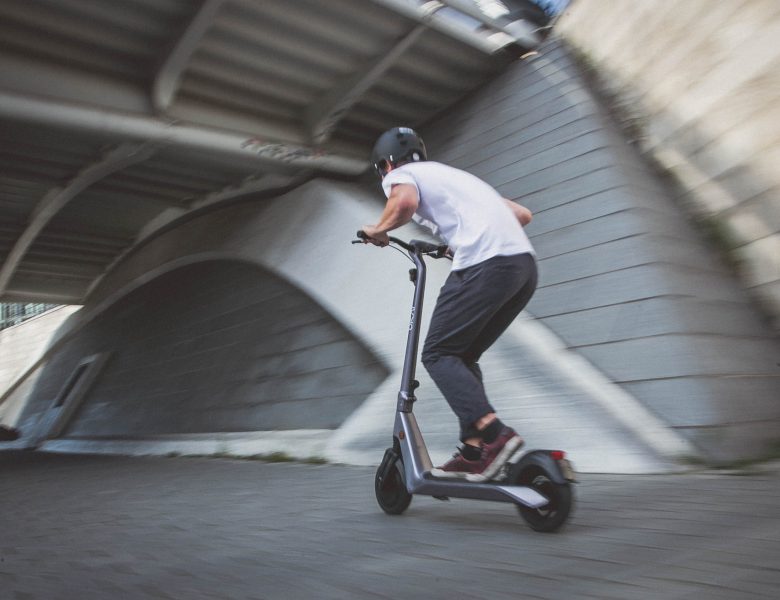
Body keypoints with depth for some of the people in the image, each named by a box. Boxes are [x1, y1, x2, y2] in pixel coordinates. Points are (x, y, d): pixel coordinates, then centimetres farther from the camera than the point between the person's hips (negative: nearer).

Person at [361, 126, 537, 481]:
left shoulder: (400, 174, 13)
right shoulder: (453, 175, 35)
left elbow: (405, 202, -15)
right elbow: (522, 214, 32)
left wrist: (378, 229, 5)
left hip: (485, 265, -8)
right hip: (525, 264, 8)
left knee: (438, 355, 1)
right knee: (463, 356, 15)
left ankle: (493, 434, -15)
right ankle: (474, 450, 10)